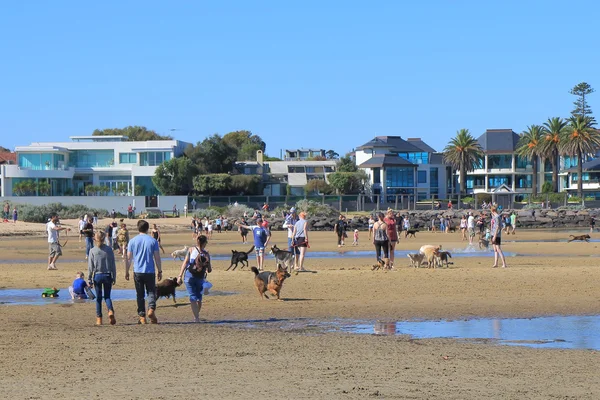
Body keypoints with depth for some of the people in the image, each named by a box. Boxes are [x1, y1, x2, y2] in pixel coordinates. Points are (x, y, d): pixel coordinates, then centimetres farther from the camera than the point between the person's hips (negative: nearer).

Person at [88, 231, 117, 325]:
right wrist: (114, 277, 9)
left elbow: (90, 266, -4)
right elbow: (113, 265, 1)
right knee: (107, 296, 11)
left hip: (97, 276, -1)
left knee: (98, 298, 9)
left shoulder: (93, 251, -6)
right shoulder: (109, 250, -2)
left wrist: (89, 279, 2)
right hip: (107, 275, 1)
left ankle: (99, 318, 9)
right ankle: (110, 311, -17)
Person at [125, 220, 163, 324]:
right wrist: (160, 271, 9)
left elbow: (128, 258, 3)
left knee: (140, 295, 8)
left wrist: (126, 272, 12)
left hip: (137, 272, 1)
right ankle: (151, 309, -18)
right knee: (151, 292, 8)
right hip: (150, 271, -1)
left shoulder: (133, 241, 1)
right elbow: (157, 258, 0)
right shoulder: (153, 241, -1)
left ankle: (142, 317, 8)